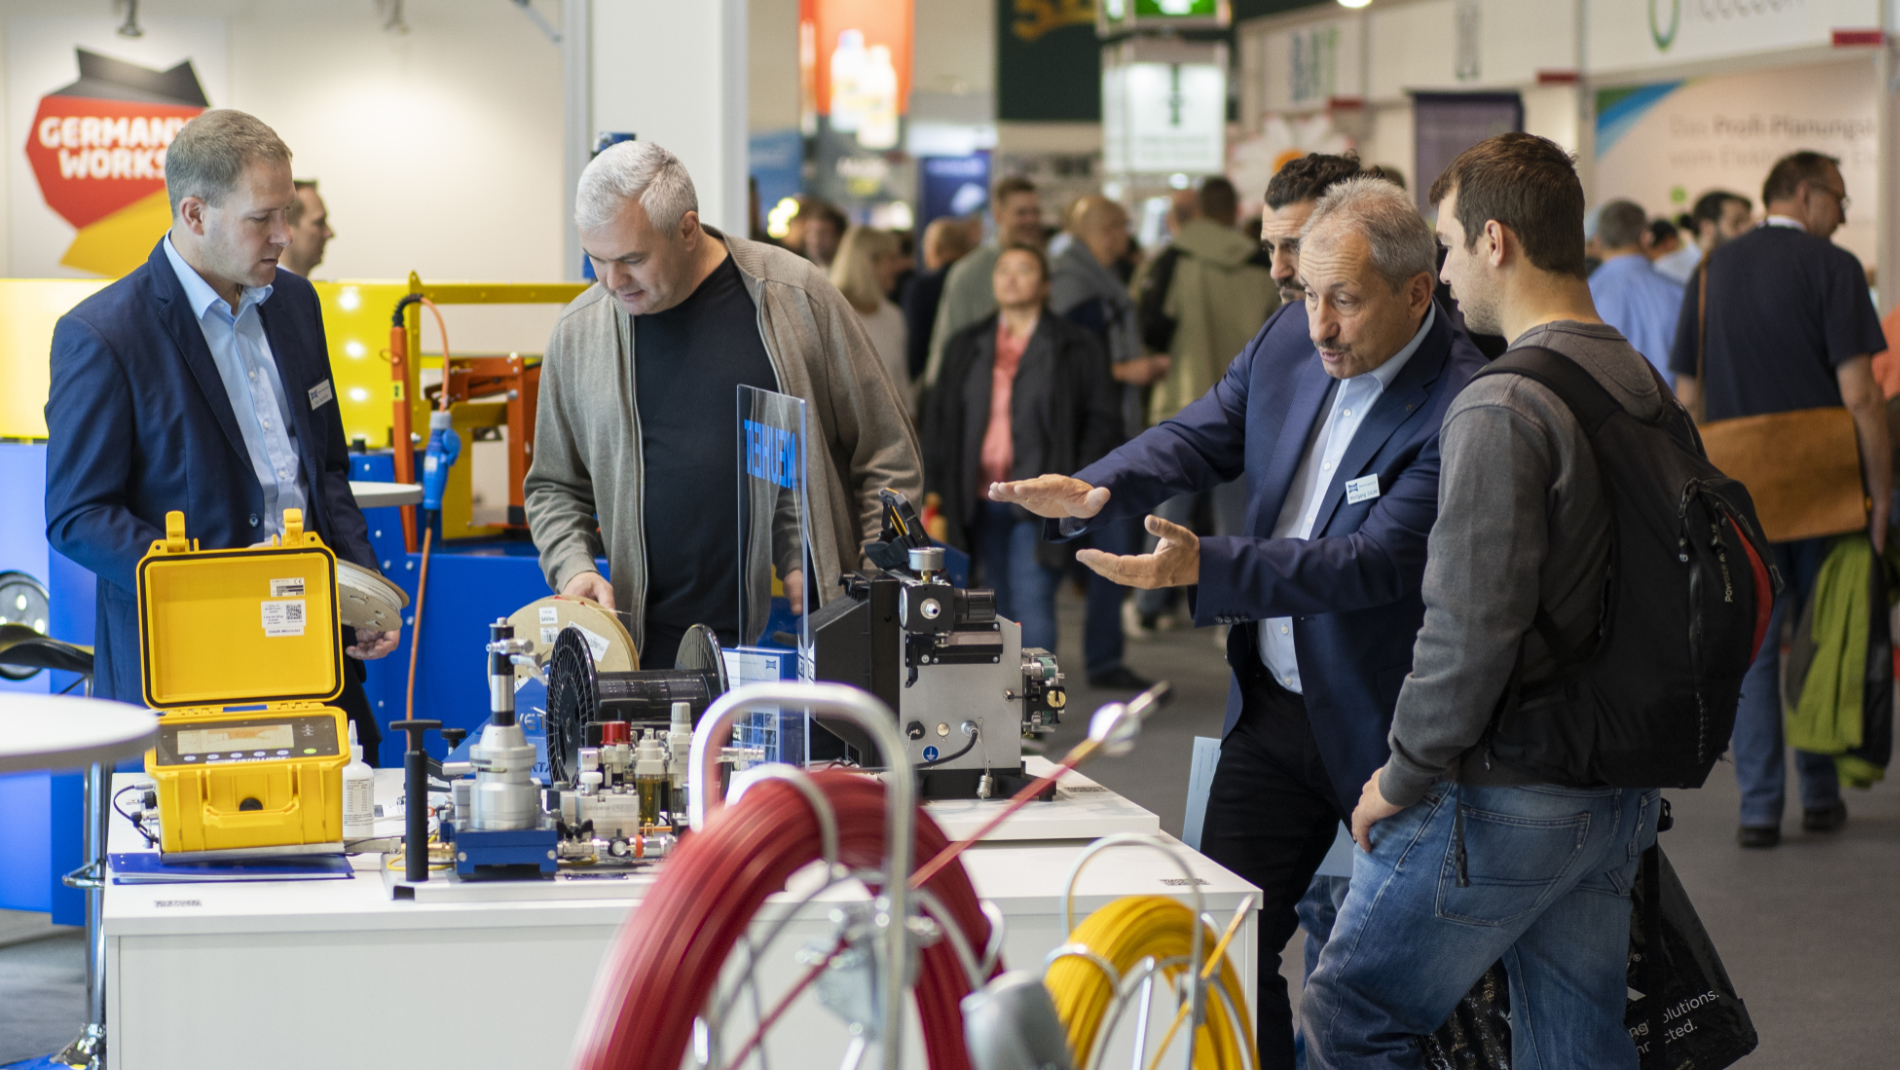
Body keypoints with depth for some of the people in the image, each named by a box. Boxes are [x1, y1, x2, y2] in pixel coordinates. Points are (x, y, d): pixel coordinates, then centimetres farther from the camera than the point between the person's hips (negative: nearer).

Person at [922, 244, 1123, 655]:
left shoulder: (1076, 348, 1)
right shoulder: (966, 347, 13)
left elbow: (1103, 420, 1)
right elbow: (939, 418, 13)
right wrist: (936, 489, 5)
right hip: (981, 502, 5)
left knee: (1031, 599, -14)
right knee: (1001, 605, 11)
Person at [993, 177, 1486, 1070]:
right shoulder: (1290, 341, 1)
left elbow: (1380, 558, -30)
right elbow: (1199, 438, 7)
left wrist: (1204, 567, -39)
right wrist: (1096, 490, -16)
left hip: (1388, 728, -6)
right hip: (1273, 709, 6)